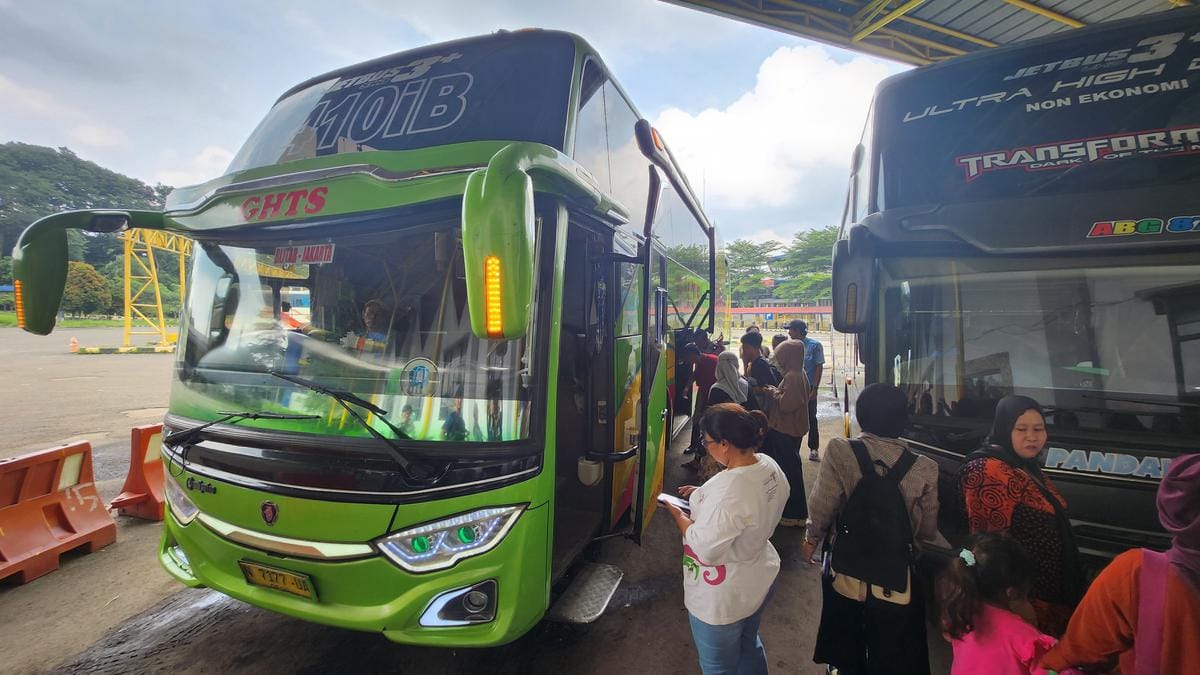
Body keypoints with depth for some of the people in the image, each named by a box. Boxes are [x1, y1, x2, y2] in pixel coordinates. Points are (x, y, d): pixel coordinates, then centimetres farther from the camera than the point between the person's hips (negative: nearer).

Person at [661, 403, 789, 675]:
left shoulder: (727, 492, -38)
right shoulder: (769, 466, -11)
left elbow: (705, 549, -29)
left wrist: (677, 514, -14)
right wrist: (702, 496, 2)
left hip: (723, 600, -8)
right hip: (760, 580, 8)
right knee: (749, 646, 33)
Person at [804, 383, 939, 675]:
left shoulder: (839, 451, -20)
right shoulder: (924, 469, -14)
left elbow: (821, 510, -16)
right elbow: (927, 532, -4)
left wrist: (811, 540, 4)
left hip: (846, 576, -1)